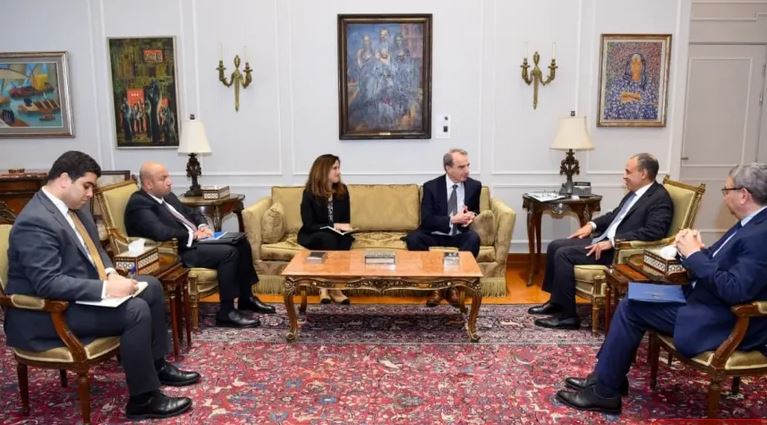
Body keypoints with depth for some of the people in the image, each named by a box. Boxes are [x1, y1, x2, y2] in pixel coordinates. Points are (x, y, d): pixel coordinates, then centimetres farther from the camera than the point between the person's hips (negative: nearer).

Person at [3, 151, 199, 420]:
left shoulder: (74, 207, 6)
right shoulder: (35, 222, -24)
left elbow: (94, 249, 18)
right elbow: (48, 284, -31)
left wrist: (110, 273, -2)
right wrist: (105, 289, -30)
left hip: (83, 292, 10)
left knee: (152, 287, 8)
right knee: (136, 310, -25)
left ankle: (157, 365, 19)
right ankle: (143, 399, -11)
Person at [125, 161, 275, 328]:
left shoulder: (167, 195, 15)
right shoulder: (138, 204, -14)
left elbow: (191, 213, 22)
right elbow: (161, 232, -29)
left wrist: (203, 226, 0)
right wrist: (193, 234, -19)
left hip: (194, 240, 10)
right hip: (177, 252, -10)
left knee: (241, 243, 0)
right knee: (228, 252, -25)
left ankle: (246, 298, 10)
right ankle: (226, 312, -16)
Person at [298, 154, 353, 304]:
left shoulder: (342, 190, -1)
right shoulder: (310, 193, -14)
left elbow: (346, 219, 6)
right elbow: (309, 225, -16)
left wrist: (343, 228, -17)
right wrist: (334, 226, -25)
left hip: (336, 235, 4)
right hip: (312, 236, -4)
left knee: (347, 238, -30)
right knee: (328, 237, -36)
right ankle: (333, 286, -29)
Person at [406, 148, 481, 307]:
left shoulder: (474, 185, 3)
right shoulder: (431, 186, -5)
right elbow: (426, 220, -11)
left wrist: (472, 215, -7)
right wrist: (453, 219, -22)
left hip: (459, 236, 1)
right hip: (435, 235, -1)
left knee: (474, 238, -32)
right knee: (413, 238, -31)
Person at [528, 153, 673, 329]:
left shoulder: (660, 199, -13)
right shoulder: (636, 192, 14)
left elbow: (653, 232, -26)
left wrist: (613, 241, -27)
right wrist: (592, 224, 10)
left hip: (620, 251, -10)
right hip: (603, 240, 10)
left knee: (564, 254, -22)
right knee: (555, 246, 2)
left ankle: (568, 316, -13)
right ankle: (556, 301, 12)